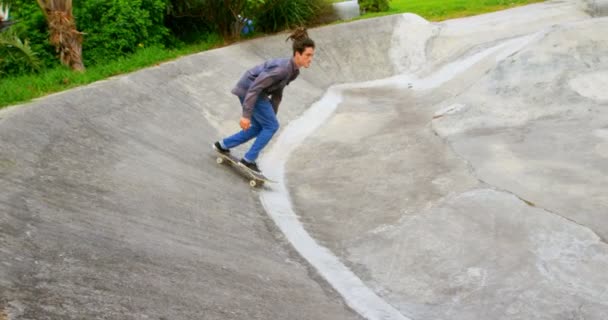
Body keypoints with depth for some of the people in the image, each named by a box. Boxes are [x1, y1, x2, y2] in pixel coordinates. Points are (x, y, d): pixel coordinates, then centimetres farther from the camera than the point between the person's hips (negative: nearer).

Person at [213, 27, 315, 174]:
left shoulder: (294, 71, 1)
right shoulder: (282, 68, -28)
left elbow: (277, 93, 13)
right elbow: (255, 87, -28)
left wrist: (272, 115, 17)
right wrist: (246, 114, -28)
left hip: (249, 90, 9)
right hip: (248, 89, -9)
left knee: (258, 128, 17)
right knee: (271, 126, -5)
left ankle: (223, 145, 28)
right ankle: (248, 160, 3)